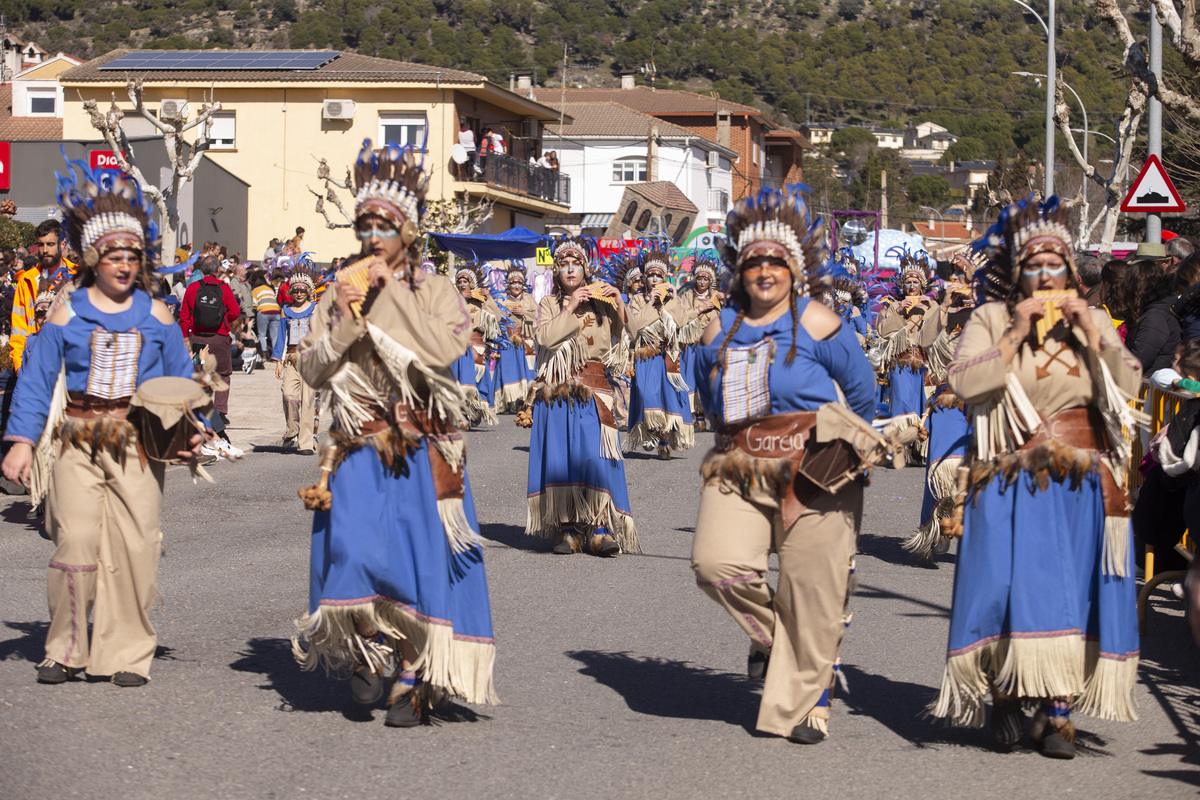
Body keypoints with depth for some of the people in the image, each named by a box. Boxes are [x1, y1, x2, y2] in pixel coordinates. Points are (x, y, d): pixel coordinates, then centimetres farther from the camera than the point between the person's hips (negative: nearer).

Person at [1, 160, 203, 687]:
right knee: (75, 541, -8)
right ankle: (65, 649, 7)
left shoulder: (157, 317, 8)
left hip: (140, 442, 1)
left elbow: (180, 381, 15)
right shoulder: (66, 316, 4)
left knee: (135, 545, -5)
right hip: (77, 440, -1)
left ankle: (128, 653, 7)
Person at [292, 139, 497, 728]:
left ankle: (413, 678, 4)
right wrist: (344, 322, -11)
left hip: (420, 451, -2)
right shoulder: (341, 293, 11)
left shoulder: (434, 292, 3)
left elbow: (443, 350, -17)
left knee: (419, 557, -5)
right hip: (357, 448, 2)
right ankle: (366, 652, 14)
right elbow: (313, 370, 5)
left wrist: (391, 294, -14)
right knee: (353, 548, -9)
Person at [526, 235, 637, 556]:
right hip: (556, 392, 0)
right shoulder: (549, 303, 11)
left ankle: (599, 530, -13)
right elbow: (545, 337, -6)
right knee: (559, 457, -5)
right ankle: (567, 530, -2)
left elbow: (625, 335, 2)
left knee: (595, 456, -11)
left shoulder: (601, 302, 12)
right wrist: (570, 309, -10)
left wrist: (620, 305, -10)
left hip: (593, 391, 0)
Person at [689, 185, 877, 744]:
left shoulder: (819, 326, -3)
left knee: (812, 590, -3)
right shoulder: (720, 331, 10)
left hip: (814, 472, -3)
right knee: (716, 561, -19)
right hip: (738, 467, 4)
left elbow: (862, 395, 7)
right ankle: (769, 633, 12)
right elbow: (710, 399, 27)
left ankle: (805, 703, 12)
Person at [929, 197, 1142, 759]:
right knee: (1012, 586, -9)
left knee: (1075, 592, -4)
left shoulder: (1093, 320, 13)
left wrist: (1088, 331, -7)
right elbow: (963, 382, -11)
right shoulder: (991, 320, 4)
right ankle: (1006, 693, 10)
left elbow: (1129, 385, 1)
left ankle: (1057, 712, 0)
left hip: (1083, 482, 2)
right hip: (1013, 480, -2)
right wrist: (1017, 334, -13)